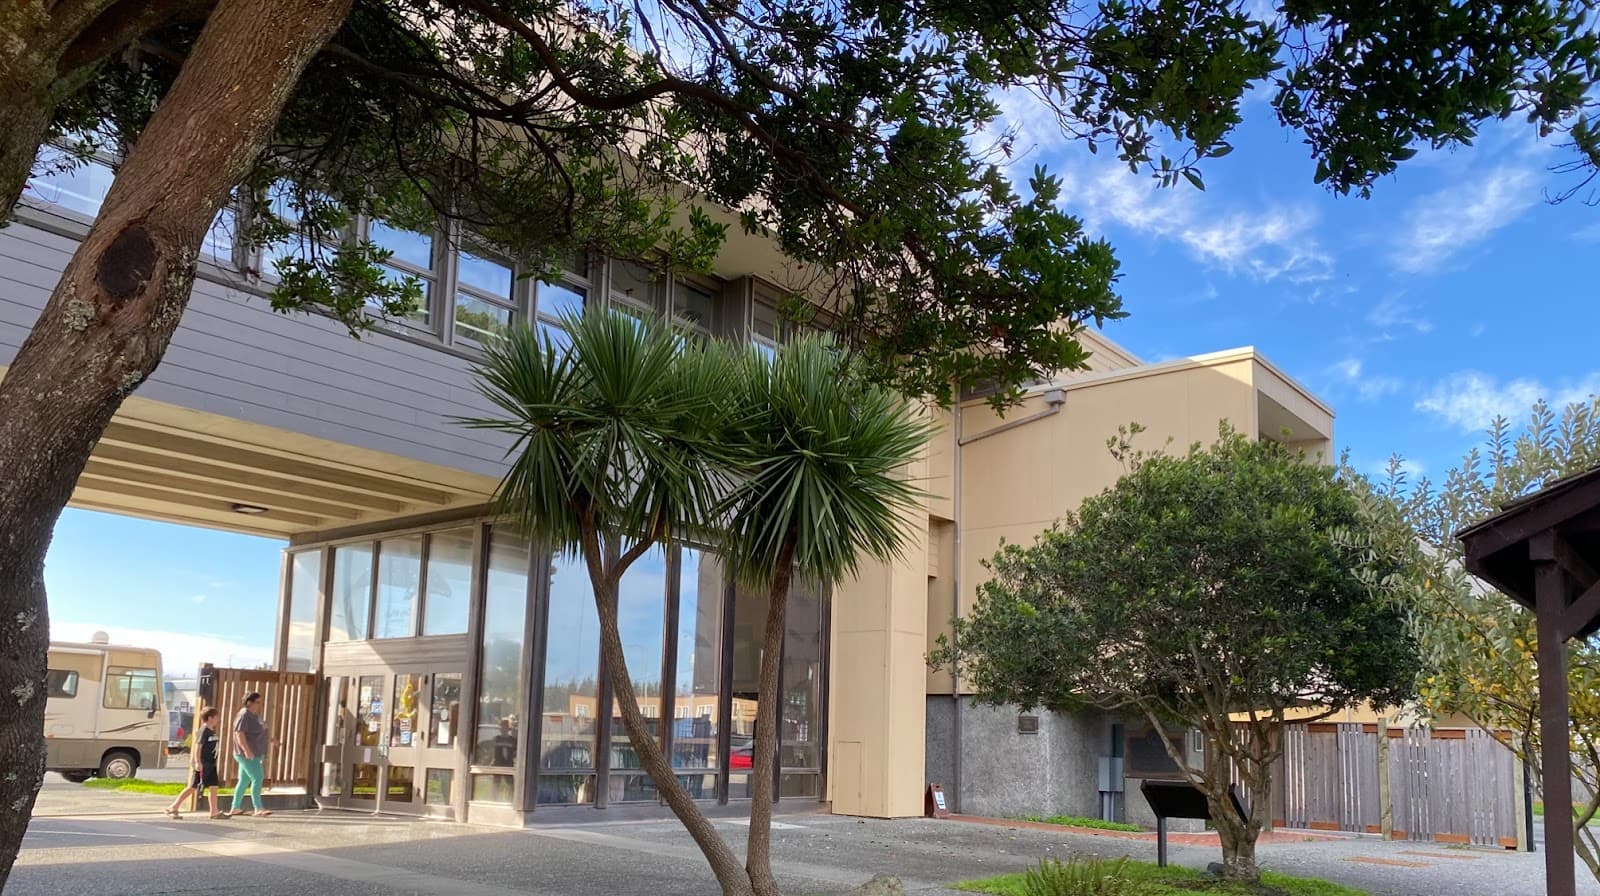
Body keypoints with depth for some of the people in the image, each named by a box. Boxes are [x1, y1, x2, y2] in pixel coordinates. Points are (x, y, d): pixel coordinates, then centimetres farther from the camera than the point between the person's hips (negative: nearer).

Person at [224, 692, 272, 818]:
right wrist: (246, 750, -33)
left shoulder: (254, 715, 15)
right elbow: (239, 734, -24)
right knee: (257, 779, -15)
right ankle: (258, 808, -18)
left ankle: (234, 808, 20)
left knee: (244, 781, 13)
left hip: (254, 754, 10)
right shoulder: (244, 716, -14)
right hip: (248, 755, -10)